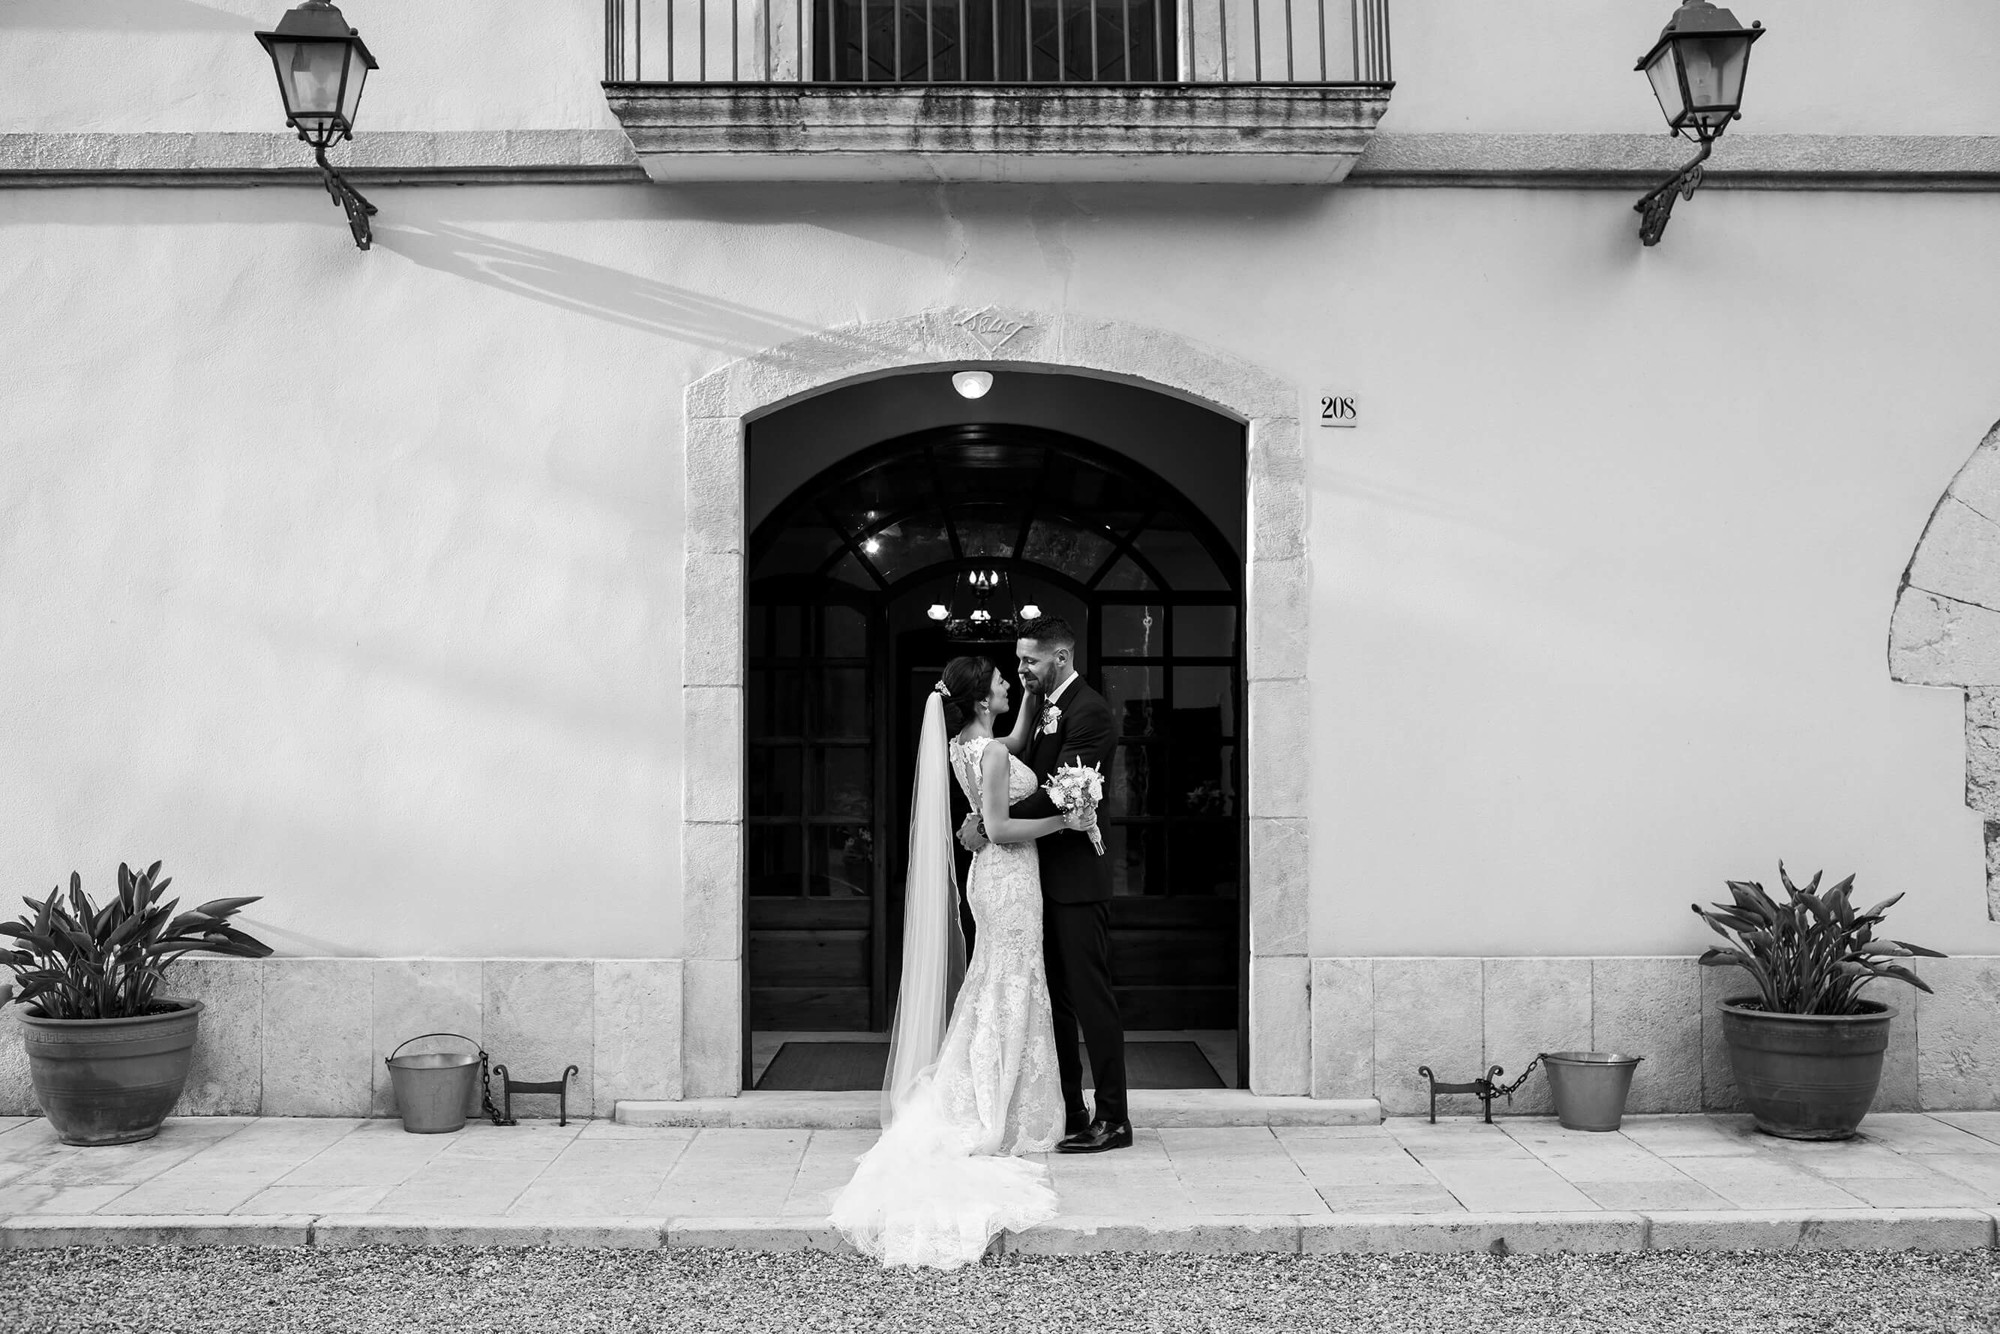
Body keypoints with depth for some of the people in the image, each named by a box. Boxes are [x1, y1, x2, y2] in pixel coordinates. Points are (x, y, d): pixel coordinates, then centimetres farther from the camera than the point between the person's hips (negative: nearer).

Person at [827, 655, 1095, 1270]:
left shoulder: (965, 744, 7)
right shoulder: (991, 752, -19)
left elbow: (1019, 739, 26)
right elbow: (999, 828, -22)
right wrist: (1065, 820, -16)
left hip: (992, 875, 9)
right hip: (1009, 878, -9)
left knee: (993, 993, 16)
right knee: (1009, 995, -1)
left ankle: (966, 1114, 22)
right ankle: (994, 1124, 5)